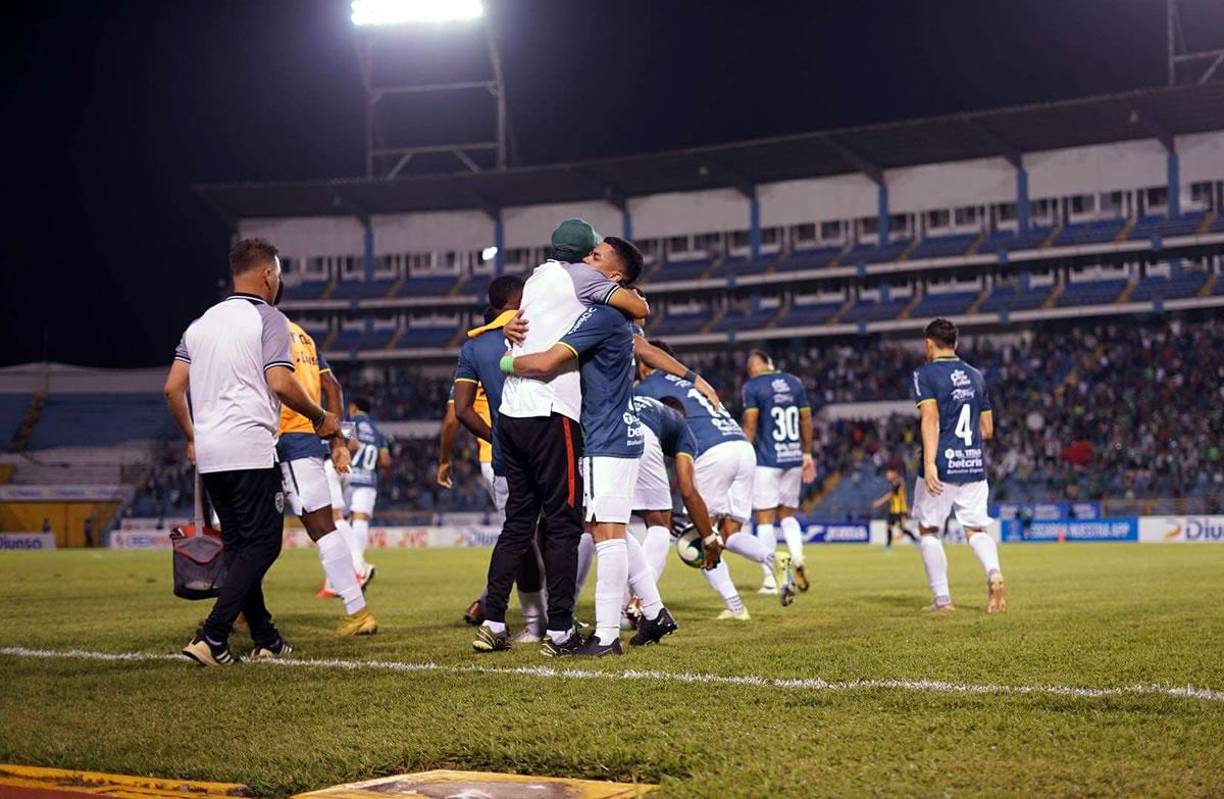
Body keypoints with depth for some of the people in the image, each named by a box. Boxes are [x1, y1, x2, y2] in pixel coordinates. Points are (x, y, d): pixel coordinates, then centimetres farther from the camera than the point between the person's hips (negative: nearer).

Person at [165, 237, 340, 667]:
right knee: (263, 543, -3)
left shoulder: (201, 323, 16)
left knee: (237, 546, 14)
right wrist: (321, 418, -1)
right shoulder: (268, 319, -4)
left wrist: (191, 437, 26)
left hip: (208, 454, 7)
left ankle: (265, 638, 18)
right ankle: (211, 636, -14)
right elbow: (280, 384, -15)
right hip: (251, 451, -7)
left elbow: (172, 389, 14)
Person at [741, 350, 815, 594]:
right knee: (787, 514, 17)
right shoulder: (795, 383, 9)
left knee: (765, 519, 1)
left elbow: (750, 425, -10)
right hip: (793, 458, 5)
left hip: (767, 460, -5)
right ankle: (798, 560, -7)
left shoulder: (752, 386, -6)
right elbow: (806, 420, 13)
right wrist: (807, 454, 21)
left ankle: (770, 579, -2)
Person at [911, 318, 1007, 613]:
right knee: (976, 530, 8)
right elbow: (987, 430, 15)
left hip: (941, 466, -5)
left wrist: (929, 462, -22)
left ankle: (942, 599, 5)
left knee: (928, 530, 9)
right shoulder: (976, 376, 15)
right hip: (975, 464, 5)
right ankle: (994, 573, -21)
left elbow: (931, 418, -16)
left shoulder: (925, 374, -3)